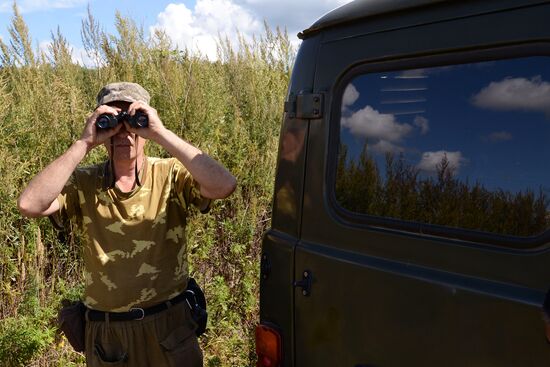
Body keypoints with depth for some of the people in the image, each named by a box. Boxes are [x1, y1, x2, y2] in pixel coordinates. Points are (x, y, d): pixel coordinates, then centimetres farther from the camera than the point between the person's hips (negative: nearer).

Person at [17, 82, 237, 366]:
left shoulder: (171, 174, -8)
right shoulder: (83, 183, -3)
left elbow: (224, 186, -26)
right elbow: (30, 205, -21)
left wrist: (161, 134, -26)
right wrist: (83, 144, -21)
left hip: (168, 326, -1)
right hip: (105, 332, 2)